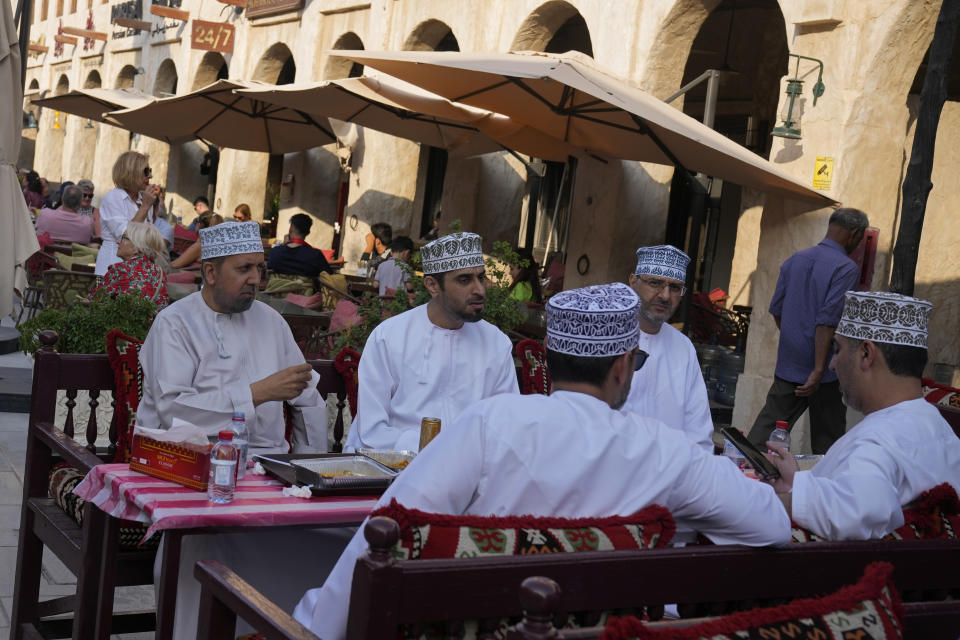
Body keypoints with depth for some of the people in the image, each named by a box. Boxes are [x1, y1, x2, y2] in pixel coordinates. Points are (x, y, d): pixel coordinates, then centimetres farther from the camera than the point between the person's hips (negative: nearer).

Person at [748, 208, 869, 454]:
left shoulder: (794, 260, 8)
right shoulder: (846, 269, -13)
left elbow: (776, 310, 13)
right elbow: (827, 321, -22)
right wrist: (819, 371, -23)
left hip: (787, 367, 6)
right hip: (824, 372, -6)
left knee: (767, 425, 8)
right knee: (826, 442, 6)